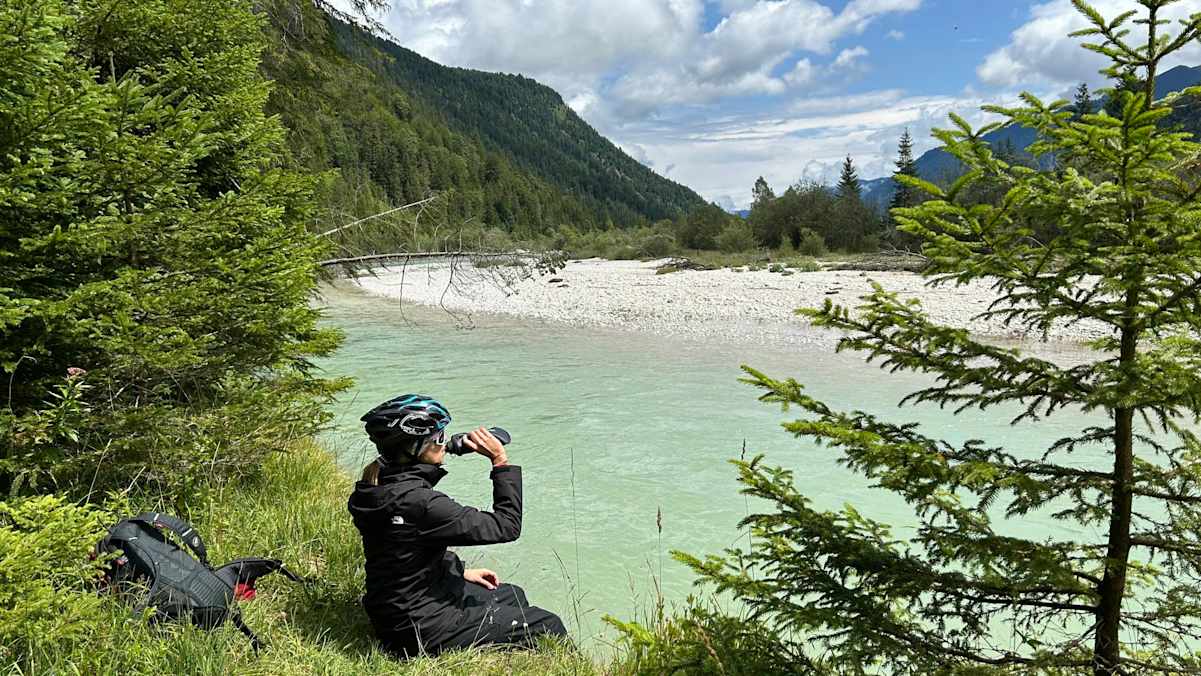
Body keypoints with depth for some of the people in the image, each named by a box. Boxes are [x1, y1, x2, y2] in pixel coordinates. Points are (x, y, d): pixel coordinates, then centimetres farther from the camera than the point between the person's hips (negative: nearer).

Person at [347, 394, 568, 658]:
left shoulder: (381, 487, -2)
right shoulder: (419, 502, -31)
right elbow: (506, 526, -24)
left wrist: (462, 571, 15)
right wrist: (501, 461, -18)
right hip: (425, 631, -9)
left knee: (513, 596, 25)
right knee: (549, 626, 1)